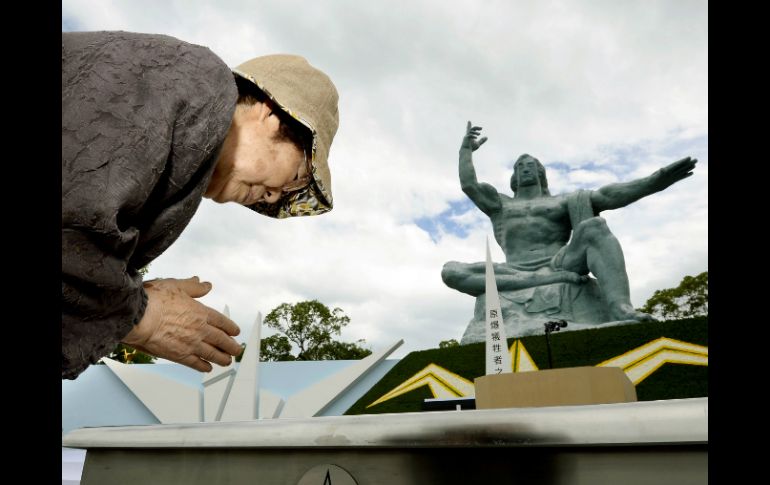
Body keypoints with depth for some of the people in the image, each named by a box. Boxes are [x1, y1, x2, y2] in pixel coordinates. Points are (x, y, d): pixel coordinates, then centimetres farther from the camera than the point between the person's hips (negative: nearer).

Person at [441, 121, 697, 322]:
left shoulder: (562, 201, 20)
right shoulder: (500, 204, 25)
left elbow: (606, 195, 4)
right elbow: (468, 184, 11)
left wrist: (653, 181, -10)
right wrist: (466, 149, 21)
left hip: (561, 265, 0)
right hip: (516, 275, 1)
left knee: (594, 227, -27)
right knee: (450, 271, -26)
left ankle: (621, 310, -49)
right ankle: (553, 280, -35)